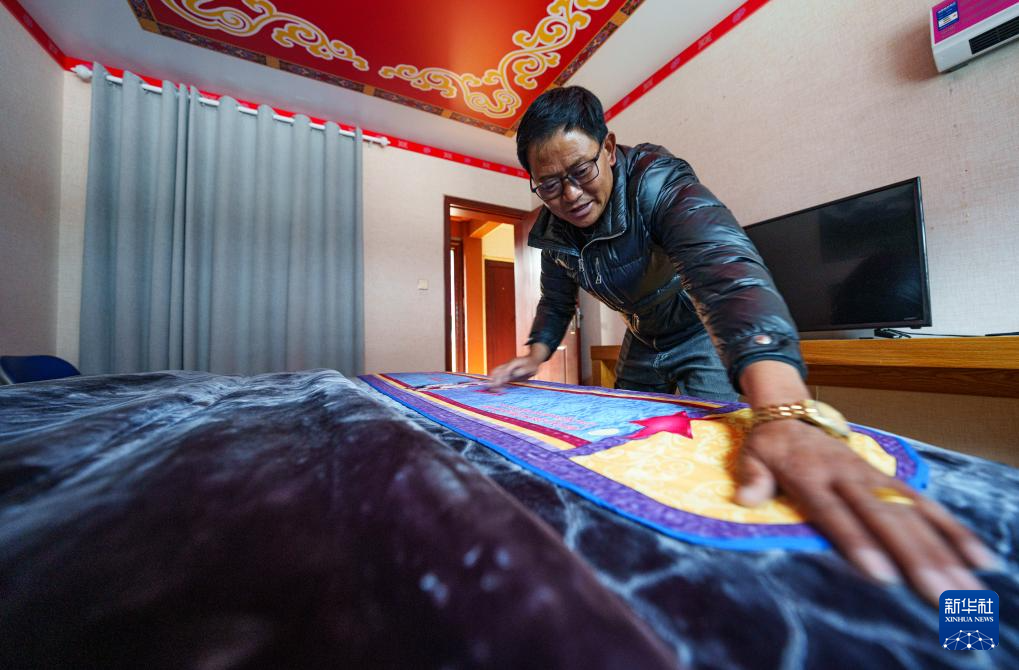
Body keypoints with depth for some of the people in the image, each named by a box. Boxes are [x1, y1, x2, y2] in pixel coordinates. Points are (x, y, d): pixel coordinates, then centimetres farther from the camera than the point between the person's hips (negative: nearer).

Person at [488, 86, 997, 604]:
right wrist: (535, 355, -14)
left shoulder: (657, 181, -29)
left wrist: (787, 416, -61)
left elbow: (726, 269, -46)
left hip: (707, 338, -5)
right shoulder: (552, 230, -9)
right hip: (642, 345, 6)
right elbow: (557, 301, 3)